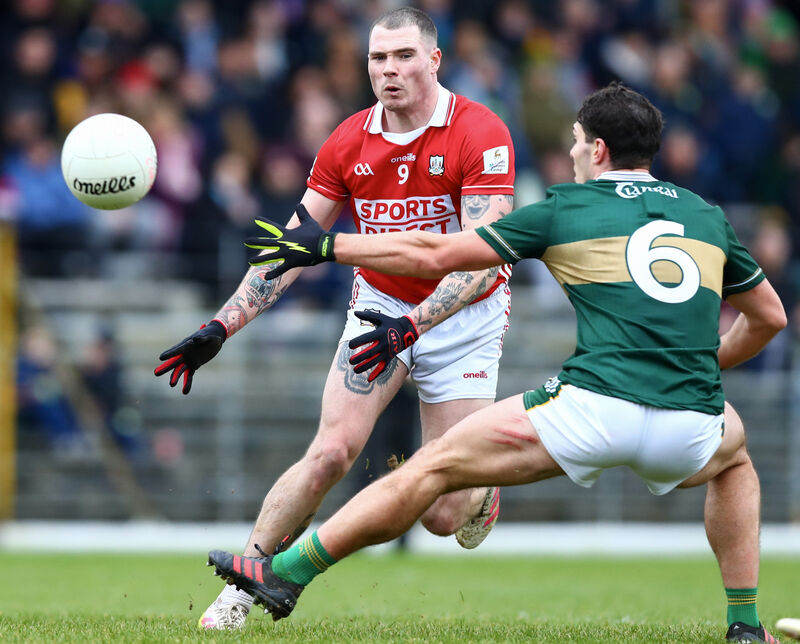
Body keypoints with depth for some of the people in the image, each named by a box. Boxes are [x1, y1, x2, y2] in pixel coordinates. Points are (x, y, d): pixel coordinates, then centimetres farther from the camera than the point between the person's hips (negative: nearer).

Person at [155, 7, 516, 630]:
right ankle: (244, 586, -4)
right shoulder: (348, 144, -5)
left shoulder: (481, 134, -18)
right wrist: (221, 327, -9)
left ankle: (481, 489, 33)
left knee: (443, 515, -5)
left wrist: (412, 324, -38)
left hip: (465, 316, -3)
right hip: (379, 304, 3)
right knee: (330, 454, -17)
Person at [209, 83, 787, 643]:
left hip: (595, 407, -3)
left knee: (436, 465, 10)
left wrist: (325, 245, 23)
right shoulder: (707, 215, 21)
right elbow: (769, 316, 31)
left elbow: (433, 256, 12)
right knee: (735, 452, 39)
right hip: (689, 431, 3)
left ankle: (287, 573, 11)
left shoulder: (566, 209, 11)